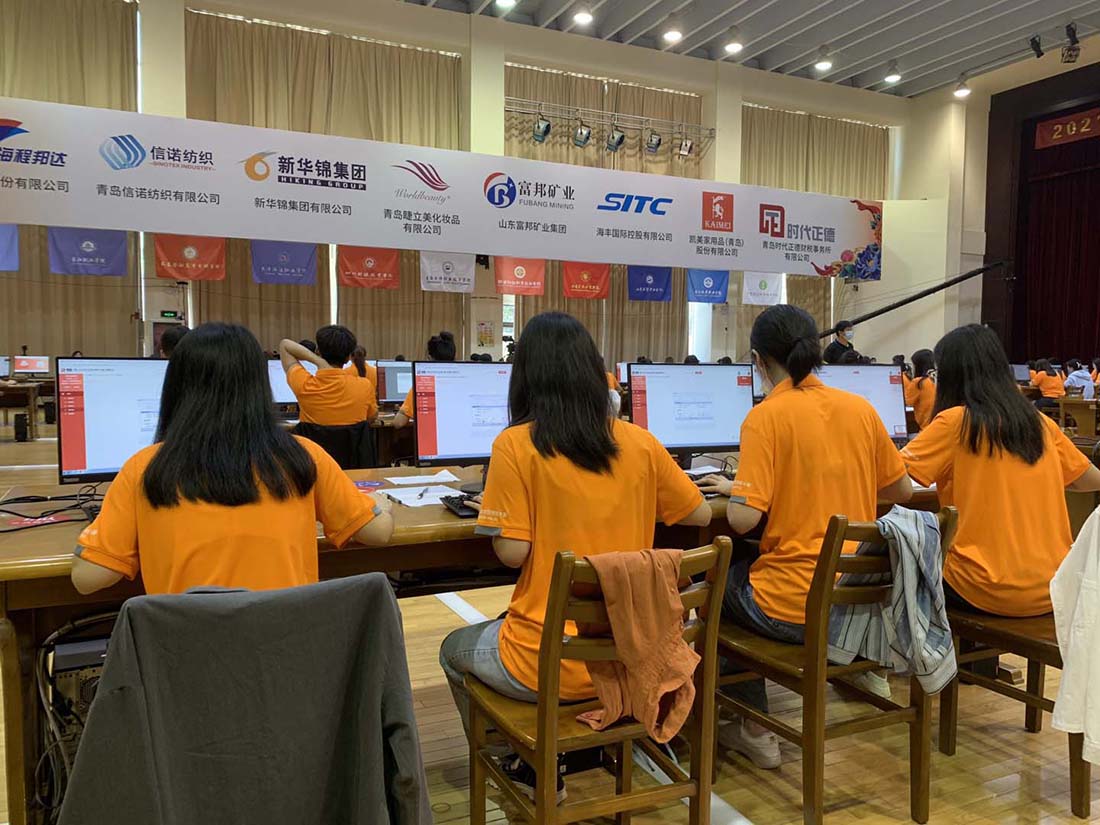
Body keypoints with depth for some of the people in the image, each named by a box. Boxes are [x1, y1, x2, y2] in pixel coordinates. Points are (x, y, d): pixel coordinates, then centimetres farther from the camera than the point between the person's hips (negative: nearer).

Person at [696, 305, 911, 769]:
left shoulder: (766, 416, -15)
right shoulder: (860, 409, 2)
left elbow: (743, 519, -20)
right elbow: (901, 491, 12)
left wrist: (733, 490, 1)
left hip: (794, 608, -6)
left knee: (721, 582, 24)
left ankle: (756, 732, 26)